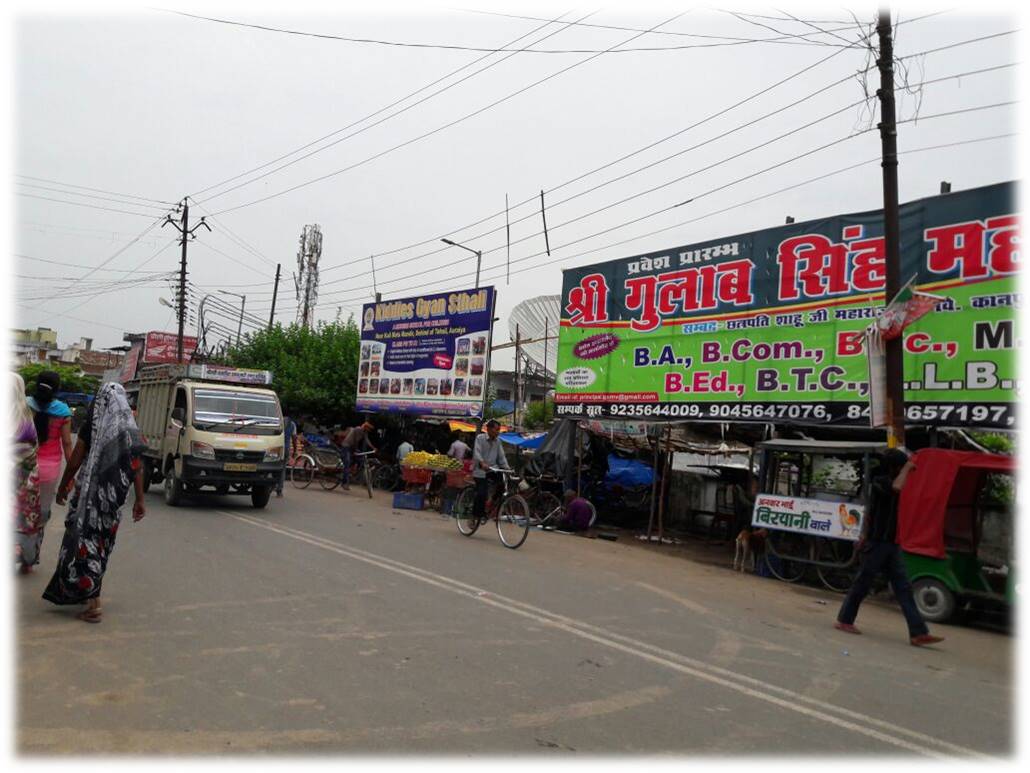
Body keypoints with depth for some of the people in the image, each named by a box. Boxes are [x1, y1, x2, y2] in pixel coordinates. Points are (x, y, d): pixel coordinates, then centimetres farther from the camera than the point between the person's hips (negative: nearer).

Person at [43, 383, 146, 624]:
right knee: (102, 542, 17)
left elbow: (74, 461, -6)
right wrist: (139, 499, 5)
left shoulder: (92, 426, -9)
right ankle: (91, 592, 30)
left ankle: (93, 603, -4)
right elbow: (137, 467, 1)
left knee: (85, 540, 2)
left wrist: (63, 487, 9)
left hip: (91, 493, -4)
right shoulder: (130, 429, 1)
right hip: (115, 496, 4)